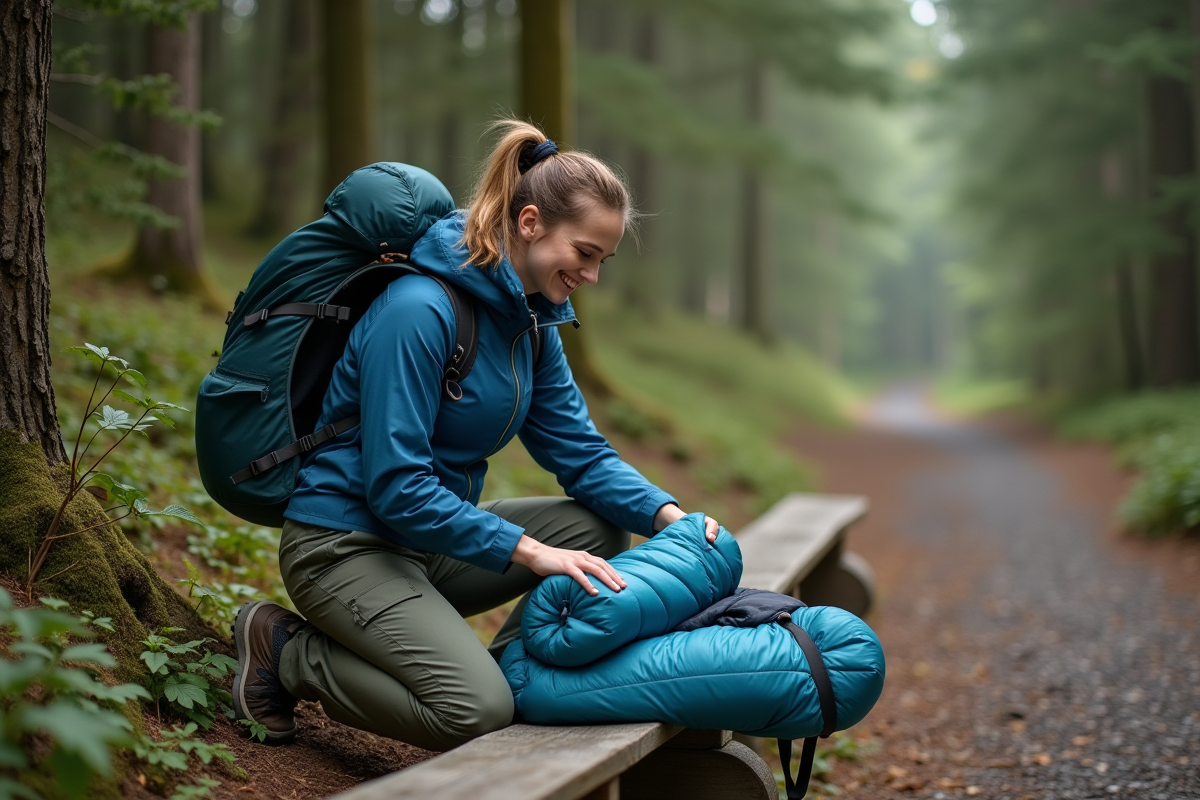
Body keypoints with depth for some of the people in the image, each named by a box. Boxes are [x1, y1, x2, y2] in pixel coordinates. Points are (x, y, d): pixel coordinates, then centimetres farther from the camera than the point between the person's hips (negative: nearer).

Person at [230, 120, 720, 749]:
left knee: (601, 527, -2)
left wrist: (669, 516, -13)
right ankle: (288, 653, -3)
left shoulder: (532, 319, 5)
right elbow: (396, 486, -26)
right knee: (476, 711, -23)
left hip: (428, 540, 9)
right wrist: (530, 552, -29)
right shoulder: (419, 309, -23)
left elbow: (583, 454, 5)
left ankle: (508, 669, 6)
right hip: (346, 545, -8)